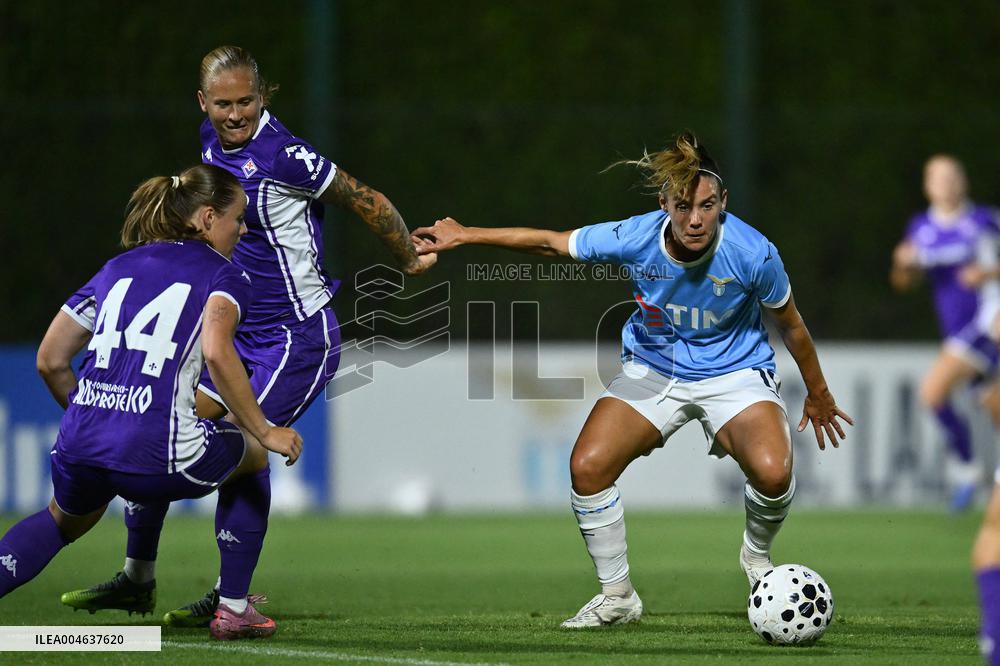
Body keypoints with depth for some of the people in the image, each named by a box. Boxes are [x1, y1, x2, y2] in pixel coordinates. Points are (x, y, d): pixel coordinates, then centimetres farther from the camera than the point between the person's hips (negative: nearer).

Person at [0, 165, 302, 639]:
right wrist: (264, 433, -8)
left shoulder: (117, 268, 21)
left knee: (64, 522, 38)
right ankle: (233, 610, 26)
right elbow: (216, 353, -15)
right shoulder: (223, 276, 6)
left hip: (79, 452, 5)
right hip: (158, 457, -4)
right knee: (250, 454, 28)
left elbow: (49, 361, 21)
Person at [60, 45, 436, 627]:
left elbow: (367, 202, -11)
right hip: (239, 332, 9)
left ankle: (231, 601, -8)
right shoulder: (213, 141, 4)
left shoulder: (282, 154, -21)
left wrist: (410, 259, 2)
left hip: (299, 335, -9)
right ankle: (138, 580, 17)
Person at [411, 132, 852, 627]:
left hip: (734, 372, -2)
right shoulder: (634, 238, -22)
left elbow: (790, 325, -7)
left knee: (771, 472, -29)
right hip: (652, 370, 2)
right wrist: (464, 235, -3)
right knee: (587, 468, -16)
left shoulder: (753, 254, -26)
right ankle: (617, 596, 6)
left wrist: (817, 395, 7)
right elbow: (551, 243, -5)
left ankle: (757, 557, 7)